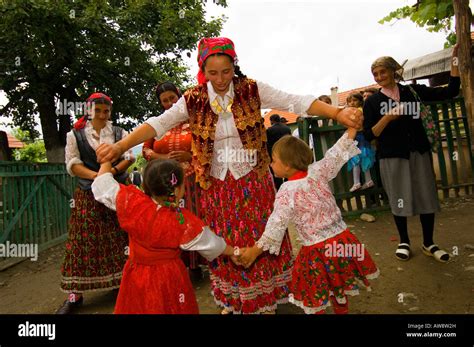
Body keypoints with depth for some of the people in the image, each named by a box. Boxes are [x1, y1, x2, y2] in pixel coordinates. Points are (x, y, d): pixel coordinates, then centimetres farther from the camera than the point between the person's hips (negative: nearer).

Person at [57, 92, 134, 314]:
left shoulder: (120, 133, 10)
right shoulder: (75, 135, 6)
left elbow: (129, 157, 0)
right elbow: (72, 165, -3)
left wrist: (112, 170, -18)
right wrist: (97, 175, -18)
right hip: (88, 195, -1)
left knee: (121, 238, 4)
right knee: (84, 241, -1)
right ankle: (75, 295, 8)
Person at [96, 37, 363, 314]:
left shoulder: (252, 90, -7)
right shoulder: (193, 100, -4)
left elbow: (296, 102, -13)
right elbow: (159, 123, -10)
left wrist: (338, 113, -25)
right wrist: (121, 146, -22)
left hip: (253, 179, -1)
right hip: (217, 184, 1)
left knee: (260, 239, 9)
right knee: (226, 244, 13)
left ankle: (266, 297, 34)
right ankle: (231, 300, 36)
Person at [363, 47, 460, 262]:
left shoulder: (413, 91, 6)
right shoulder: (372, 102, 2)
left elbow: (450, 92, 6)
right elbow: (369, 135, -4)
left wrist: (455, 61, 1)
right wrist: (387, 117, -17)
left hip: (419, 152, 2)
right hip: (392, 156, -2)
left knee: (427, 196, 6)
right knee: (399, 200, 5)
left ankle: (428, 243, 24)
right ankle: (404, 242, 26)